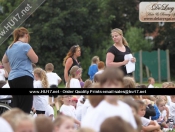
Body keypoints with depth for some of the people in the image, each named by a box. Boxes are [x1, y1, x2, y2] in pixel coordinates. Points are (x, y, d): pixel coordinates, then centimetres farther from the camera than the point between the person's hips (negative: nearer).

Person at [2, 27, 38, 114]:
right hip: (24, 78, -8)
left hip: (12, 79, 9)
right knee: (25, 109, -11)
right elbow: (35, 60, -1)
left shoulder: (10, 47, 17)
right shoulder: (25, 46, -8)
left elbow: (4, 61, 31)